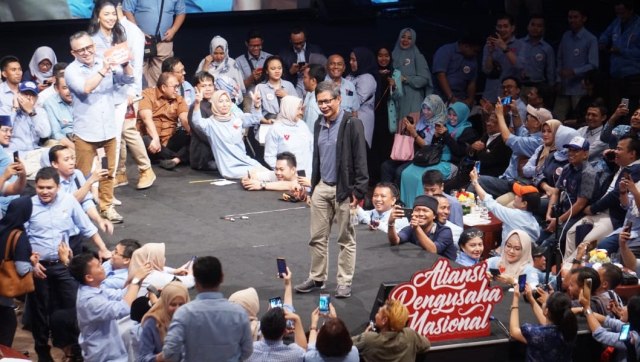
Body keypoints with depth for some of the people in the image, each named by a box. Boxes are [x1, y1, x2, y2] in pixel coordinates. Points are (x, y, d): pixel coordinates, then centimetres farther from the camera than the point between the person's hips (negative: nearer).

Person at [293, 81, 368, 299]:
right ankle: (317, 278, 20)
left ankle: (345, 282, 11)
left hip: (343, 190, -6)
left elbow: (360, 160, -13)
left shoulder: (352, 125, -11)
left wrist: (358, 191, -16)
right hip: (322, 188, 6)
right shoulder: (319, 125, 11)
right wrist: (313, 186, 16)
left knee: (346, 239, 4)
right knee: (317, 238, 9)